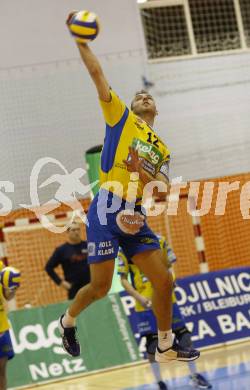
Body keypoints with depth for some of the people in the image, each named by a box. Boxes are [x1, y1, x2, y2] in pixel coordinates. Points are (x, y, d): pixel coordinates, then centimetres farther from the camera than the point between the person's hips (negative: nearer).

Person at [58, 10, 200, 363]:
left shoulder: (162, 149, 20)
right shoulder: (121, 117, 9)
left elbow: (164, 191, 10)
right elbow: (97, 74, 1)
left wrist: (145, 173, -9)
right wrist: (81, 41, -3)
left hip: (135, 216, 5)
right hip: (107, 210, -5)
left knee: (164, 280, 0)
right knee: (100, 287, -7)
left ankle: (166, 348, 14)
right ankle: (67, 321, 22)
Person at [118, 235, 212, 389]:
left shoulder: (159, 240, 1)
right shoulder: (125, 249, -5)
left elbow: (169, 263, 9)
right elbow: (123, 279, -5)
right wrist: (138, 297, -18)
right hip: (146, 303, -2)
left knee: (184, 336, 4)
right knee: (152, 343, 0)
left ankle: (195, 376, 18)